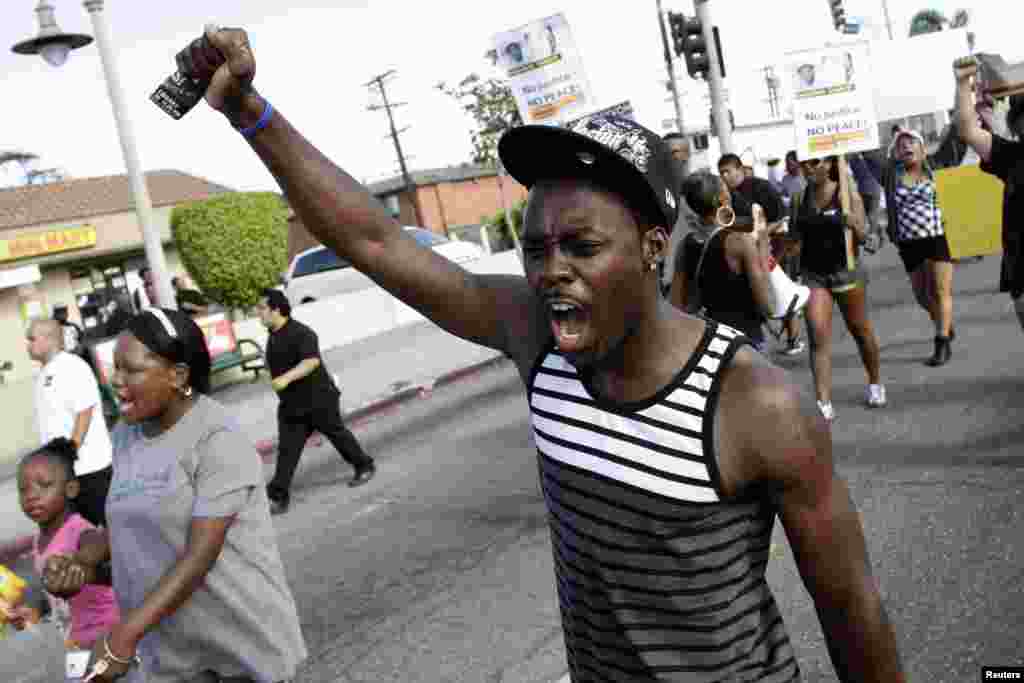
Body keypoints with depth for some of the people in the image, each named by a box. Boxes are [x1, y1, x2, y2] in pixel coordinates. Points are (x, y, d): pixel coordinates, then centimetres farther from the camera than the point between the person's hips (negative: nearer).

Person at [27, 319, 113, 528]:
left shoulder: (72, 367, -12)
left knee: (111, 524, -1)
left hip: (88, 466, -9)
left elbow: (84, 413, -18)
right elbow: (50, 421, 18)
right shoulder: (44, 373, 14)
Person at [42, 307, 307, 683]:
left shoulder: (217, 439, -21)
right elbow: (130, 521, 12)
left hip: (241, 625, -6)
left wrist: (123, 636, -27)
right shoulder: (126, 433, 2)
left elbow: (201, 554, -25)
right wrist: (84, 558, -7)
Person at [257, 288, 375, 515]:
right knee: (287, 449, 1)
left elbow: (312, 361, -33)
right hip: (290, 403, 7)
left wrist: (286, 378, -42)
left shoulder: (300, 333, -20)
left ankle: (365, 466, 31)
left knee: (337, 434, 10)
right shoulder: (273, 336, 9)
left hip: (318, 398, -7)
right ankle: (279, 496, -1)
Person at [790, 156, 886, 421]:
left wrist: (853, 225, -31)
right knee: (818, 336, -10)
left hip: (845, 270, -2)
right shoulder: (800, 198, 2)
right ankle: (824, 403, -10)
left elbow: (862, 236, -10)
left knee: (860, 330, 15)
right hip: (812, 273, 2)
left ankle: (875, 382, 39)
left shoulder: (846, 192, -8)